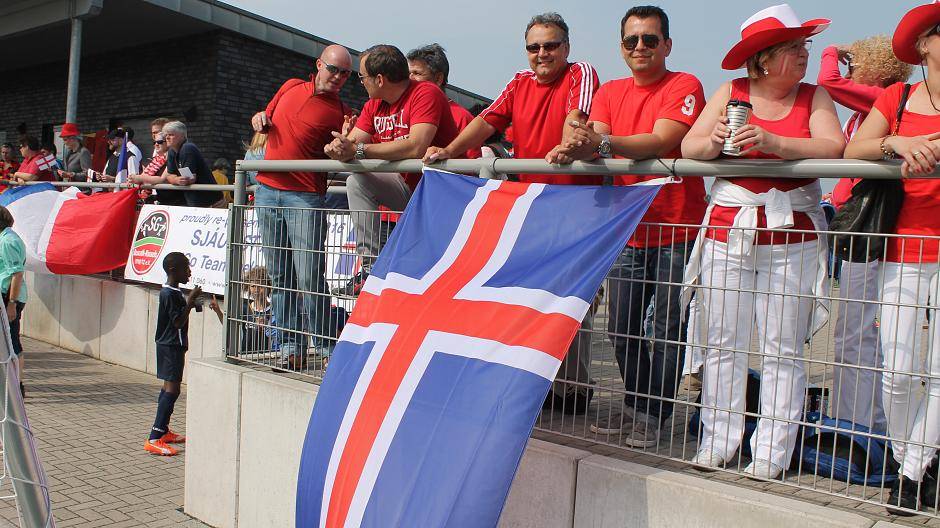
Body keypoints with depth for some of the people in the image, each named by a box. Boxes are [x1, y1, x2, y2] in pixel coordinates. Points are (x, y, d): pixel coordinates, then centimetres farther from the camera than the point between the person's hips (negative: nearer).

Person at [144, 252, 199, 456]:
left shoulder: (173, 292, 12)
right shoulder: (170, 294, -19)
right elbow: (178, 322, -24)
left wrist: (189, 302, 13)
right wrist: (190, 302, -23)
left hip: (171, 345, 11)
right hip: (171, 346, -11)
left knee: (169, 387, 18)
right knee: (172, 389, -13)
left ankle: (163, 431, 29)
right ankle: (154, 439, -17)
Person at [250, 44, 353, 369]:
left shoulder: (342, 113, 2)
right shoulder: (291, 87, 15)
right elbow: (264, 118, 29)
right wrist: (259, 120, 7)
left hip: (306, 197, -4)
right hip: (267, 191, 5)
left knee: (309, 277, -10)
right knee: (279, 275, 6)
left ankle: (326, 348, 0)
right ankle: (290, 345, 12)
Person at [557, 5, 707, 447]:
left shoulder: (684, 86, -6)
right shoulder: (610, 92, 12)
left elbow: (660, 142, -22)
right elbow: (595, 142, -4)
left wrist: (604, 142, -35)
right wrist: (575, 148, -27)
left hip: (676, 231, -5)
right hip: (628, 230, 5)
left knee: (666, 330, 1)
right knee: (622, 328, 10)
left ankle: (653, 415, 14)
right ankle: (634, 405, 27)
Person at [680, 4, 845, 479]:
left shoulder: (814, 97, 5)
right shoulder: (732, 92, 6)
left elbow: (833, 148, -11)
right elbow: (688, 146, 2)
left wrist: (773, 142, -24)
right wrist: (715, 141, -19)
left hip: (792, 238, -1)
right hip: (728, 233, 1)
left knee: (782, 351, 1)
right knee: (723, 345, 5)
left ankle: (771, 454, 11)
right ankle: (716, 444, 15)